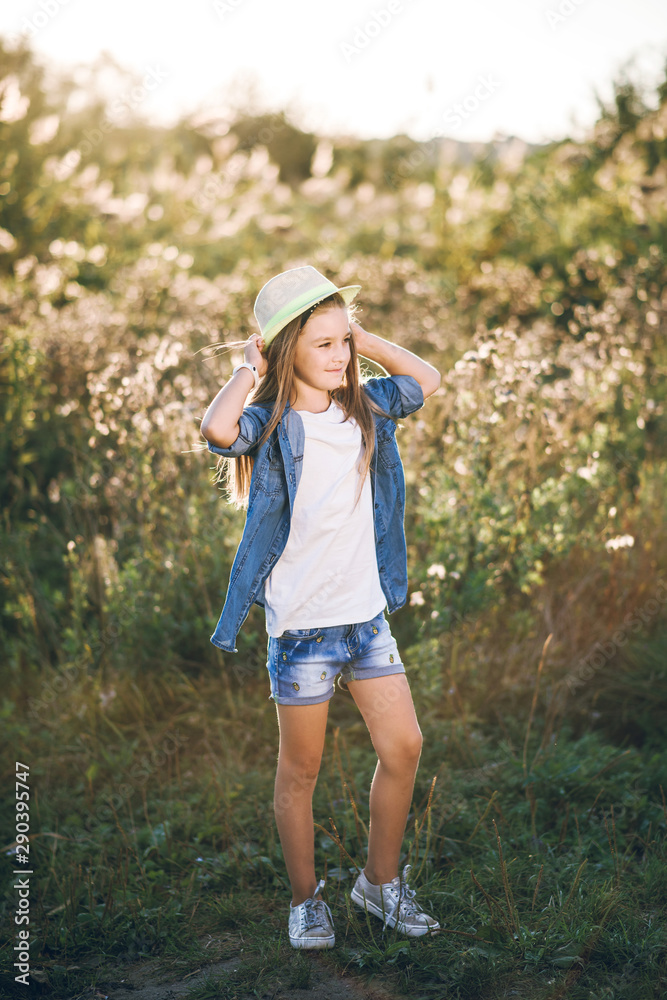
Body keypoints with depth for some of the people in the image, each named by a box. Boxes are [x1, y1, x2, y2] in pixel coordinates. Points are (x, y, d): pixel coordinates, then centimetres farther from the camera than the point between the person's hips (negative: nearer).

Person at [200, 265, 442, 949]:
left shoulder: (363, 407, 6)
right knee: (301, 769, 8)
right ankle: (305, 900, 27)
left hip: (367, 611, 6)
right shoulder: (273, 423, -12)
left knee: (403, 747, 9)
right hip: (302, 621, -6)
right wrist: (248, 371, -16)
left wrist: (362, 339, 9)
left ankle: (381, 881, 29)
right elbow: (218, 430, -34)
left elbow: (427, 379, 21)